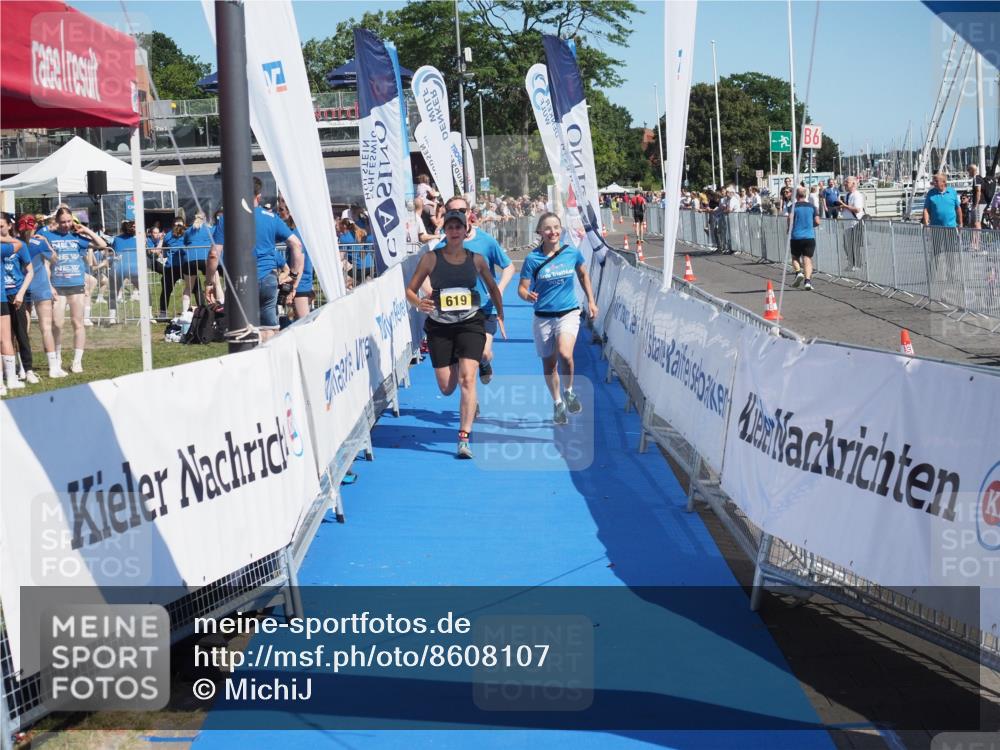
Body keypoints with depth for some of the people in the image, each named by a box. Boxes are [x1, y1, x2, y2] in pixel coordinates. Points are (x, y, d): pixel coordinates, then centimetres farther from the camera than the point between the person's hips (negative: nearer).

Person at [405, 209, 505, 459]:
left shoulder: (476, 259, 3)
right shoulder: (431, 258, 0)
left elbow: (493, 288, 18)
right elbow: (410, 289, 1)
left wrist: (500, 316, 18)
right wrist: (419, 303, -19)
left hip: (471, 323, -1)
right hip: (439, 326, 1)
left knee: (467, 379, -17)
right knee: (446, 388, 3)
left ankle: (464, 438, -16)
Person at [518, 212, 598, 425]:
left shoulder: (572, 253, -2)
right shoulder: (533, 258, -8)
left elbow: (583, 274, 17)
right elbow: (522, 288, -6)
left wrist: (591, 301, 17)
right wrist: (528, 296, -28)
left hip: (569, 313, -1)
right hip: (543, 317, 1)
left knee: (565, 353, -26)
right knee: (549, 364, 9)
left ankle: (569, 392, 1)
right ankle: (557, 403, 32)